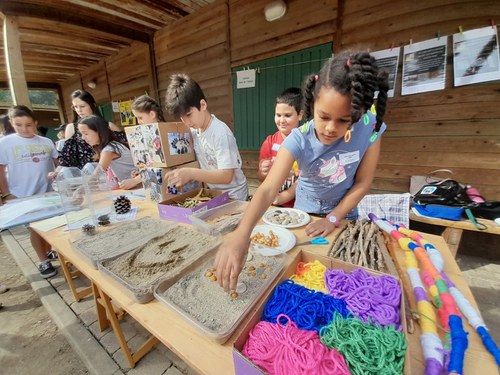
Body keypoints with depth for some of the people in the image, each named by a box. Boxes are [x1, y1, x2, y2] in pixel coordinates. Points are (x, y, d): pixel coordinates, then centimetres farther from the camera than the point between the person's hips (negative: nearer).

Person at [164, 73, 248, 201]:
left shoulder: (221, 133, -21)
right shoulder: (193, 130, 0)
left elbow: (226, 176, -26)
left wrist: (191, 173, -35)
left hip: (232, 197, -6)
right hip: (213, 194, 6)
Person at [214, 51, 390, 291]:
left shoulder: (370, 127, -26)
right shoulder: (299, 140, -32)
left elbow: (363, 182, -16)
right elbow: (268, 189, -44)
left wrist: (333, 218, -18)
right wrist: (241, 235, -58)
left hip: (344, 211, 1)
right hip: (305, 212, -1)